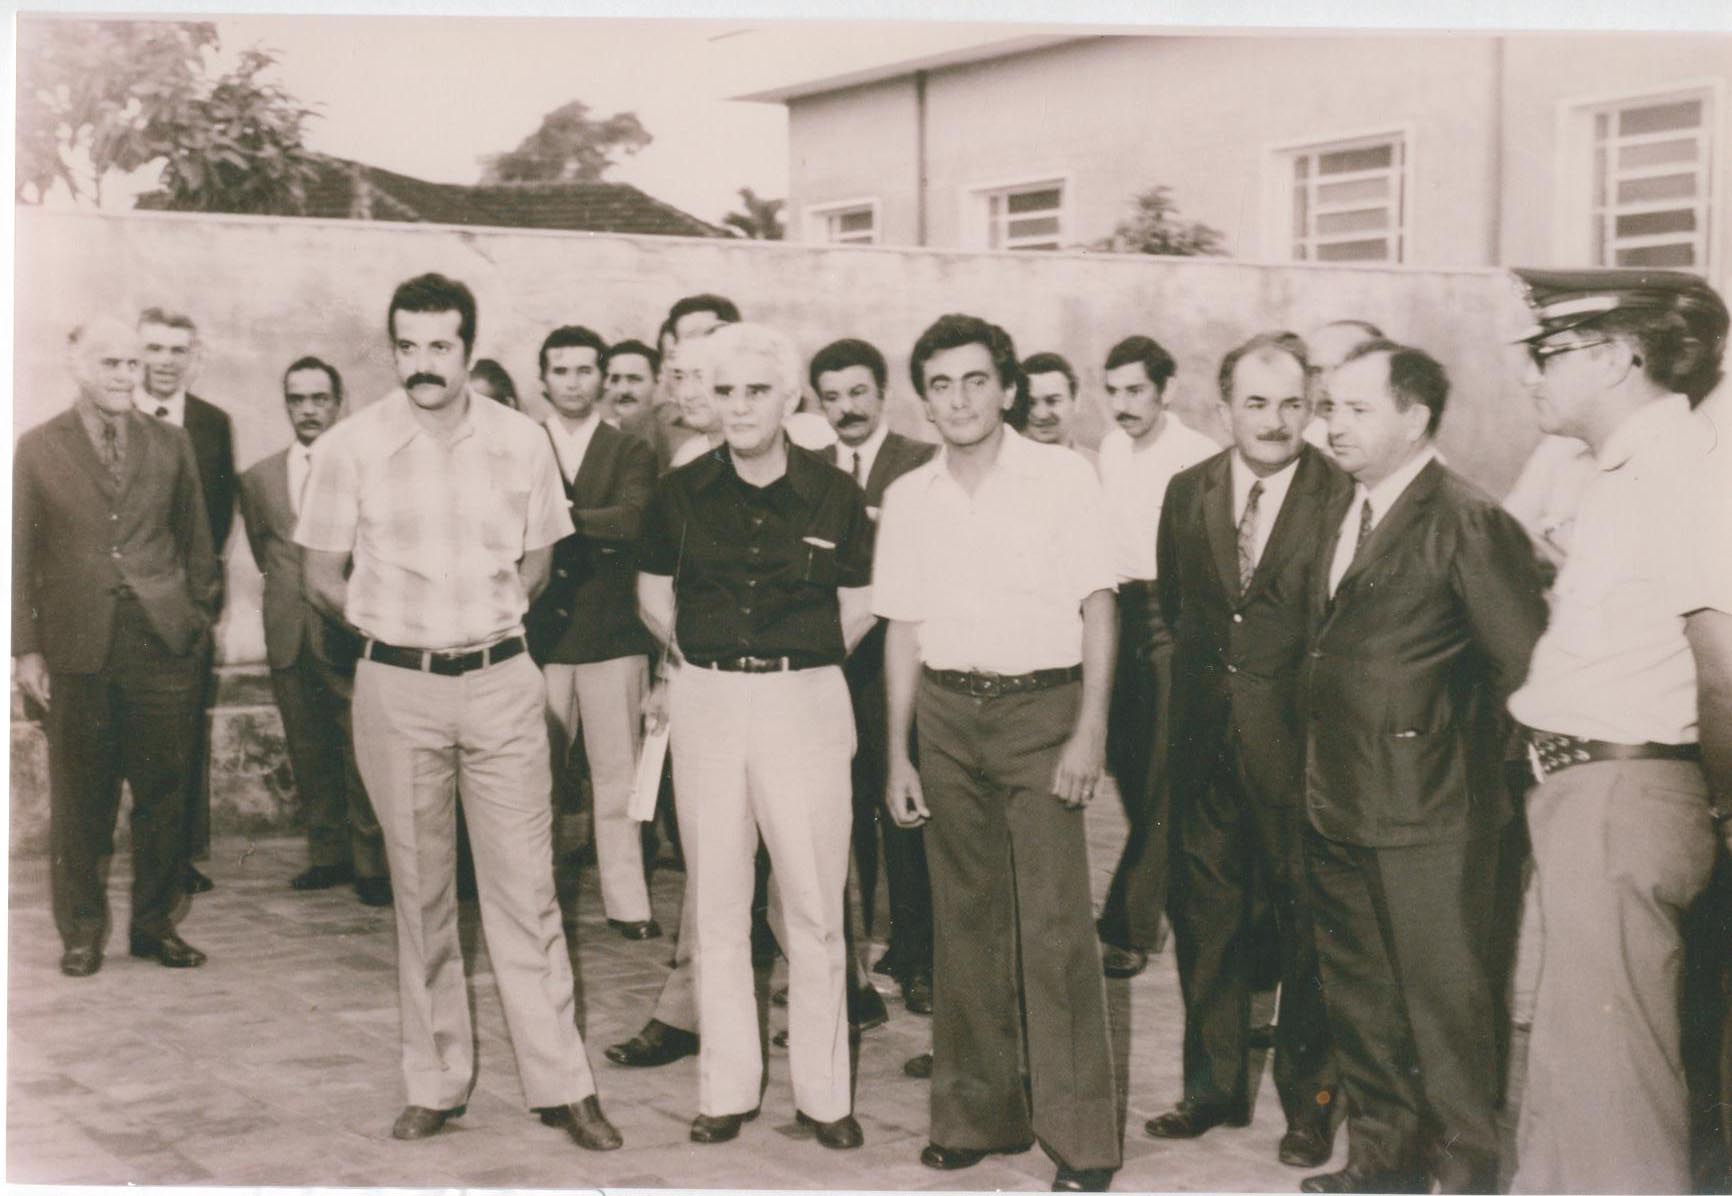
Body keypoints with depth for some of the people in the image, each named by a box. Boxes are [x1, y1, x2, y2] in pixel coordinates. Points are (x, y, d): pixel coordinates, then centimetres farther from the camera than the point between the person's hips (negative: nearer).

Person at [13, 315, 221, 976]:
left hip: (164, 642, 1)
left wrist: (201, 612, 7)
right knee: (79, 798, 6)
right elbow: (20, 554, 3)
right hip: (78, 647, -1)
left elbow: (195, 537, 12)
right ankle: (81, 930, 19)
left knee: (163, 793, 5)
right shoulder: (37, 449, 2)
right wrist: (26, 648, -2)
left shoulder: (170, 442, 7)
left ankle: (154, 923, 19)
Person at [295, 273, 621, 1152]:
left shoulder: (521, 442, 1)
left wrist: (487, 622, 8)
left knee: (526, 889, 0)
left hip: (502, 682, 0)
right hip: (396, 689, 0)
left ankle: (560, 1085, 8)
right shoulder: (351, 447, -3)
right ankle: (435, 1083, 19)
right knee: (421, 891, 8)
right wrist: (401, 630, 8)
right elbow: (323, 579, 5)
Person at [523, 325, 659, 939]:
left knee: (618, 774, 3)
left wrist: (563, 519, -16)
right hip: (538, 634, 0)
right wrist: (595, 535, -12)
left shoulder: (630, 453, 8)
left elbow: (632, 519, -10)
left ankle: (627, 901, 10)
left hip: (613, 634, 0)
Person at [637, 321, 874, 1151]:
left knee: (814, 909, -1)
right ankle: (726, 1089, 16)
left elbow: (858, 612, 8)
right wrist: (709, 665, 13)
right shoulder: (681, 494, 3)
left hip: (805, 703, -2)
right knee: (716, 906, 6)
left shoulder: (834, 497, -2)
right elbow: (654, 599, 15)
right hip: (706, 705, 2)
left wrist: (789, 663, 9)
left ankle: (823, 1093, 11)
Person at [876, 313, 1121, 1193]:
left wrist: (1090, 732, -10)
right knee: (965, 919, 9)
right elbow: (904, 631, 12)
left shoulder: (1062, 477, -2)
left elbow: (1097, 609, -3)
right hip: (947, 714, 4)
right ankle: (978, 1112, 20)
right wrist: (898, 754, 10)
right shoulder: (907, 498, 9)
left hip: (1041, 706, -4)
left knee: (1055, 924, -7)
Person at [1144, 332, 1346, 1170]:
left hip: (1297, 744, -4)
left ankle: (1309, 1098, 21)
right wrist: (1205, 674, 13)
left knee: (1306, 920, 6)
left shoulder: (1344, 499, -10)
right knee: (1204, 915, 13)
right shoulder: (1187, 491, 5)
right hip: (1206, 740, 4)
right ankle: (1213, 1085, 28)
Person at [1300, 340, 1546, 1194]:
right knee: (1356, 995, 17)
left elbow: (1526, 661, -15)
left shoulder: (1467, 523, -13)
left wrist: (1473, 755, -5)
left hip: (1426, 813, -8)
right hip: (1338, 806, 8)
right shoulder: (1345, 516, 12)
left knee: (1444, 1003, 1)